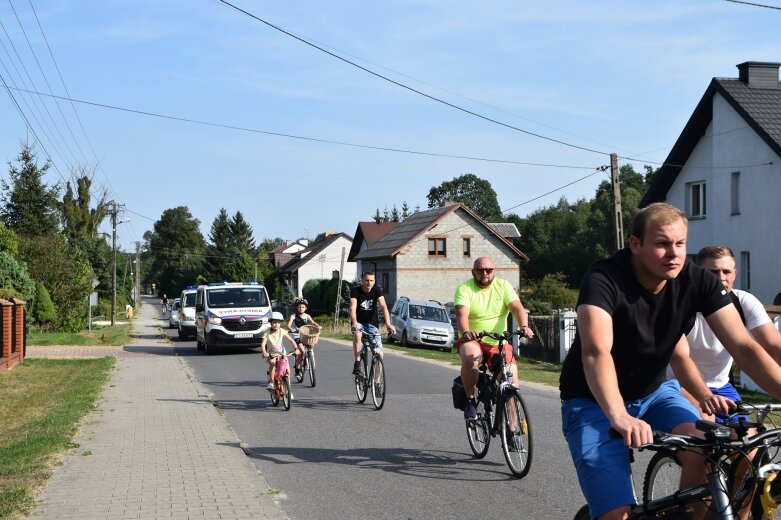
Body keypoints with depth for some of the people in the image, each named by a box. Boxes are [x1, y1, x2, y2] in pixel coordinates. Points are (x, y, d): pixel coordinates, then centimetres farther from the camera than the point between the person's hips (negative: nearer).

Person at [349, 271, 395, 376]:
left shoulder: (377, 290, -11)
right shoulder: (355, 291, -15)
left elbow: (383, 307, -22)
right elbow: (353, 308, -29)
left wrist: (388, 324, -37)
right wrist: (354, 323, -47)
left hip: (372, 323, 2)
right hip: (359, 322, -1)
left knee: (379, 354, -9)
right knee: (357, 334, -38)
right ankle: (357, 363, -28)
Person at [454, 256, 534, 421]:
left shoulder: (503, 286, 4)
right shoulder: (465, 289, -3)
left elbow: (517, 308, -10)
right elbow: (462, 314, -19)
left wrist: (524, 327, -30)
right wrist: (466, 332, -41)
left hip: (499, 344, 2)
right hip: (472, 341, -2)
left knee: (511, 380, -13)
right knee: (470, 357, -36)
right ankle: (470, 400, -16)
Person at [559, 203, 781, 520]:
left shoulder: (697, 281, -13)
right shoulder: (604, 280, -26)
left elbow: (743, 348, -20)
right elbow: (596, 351, -42)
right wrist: (620, 417, -58)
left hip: (653, 391, 4)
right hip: (594, 402, -4)